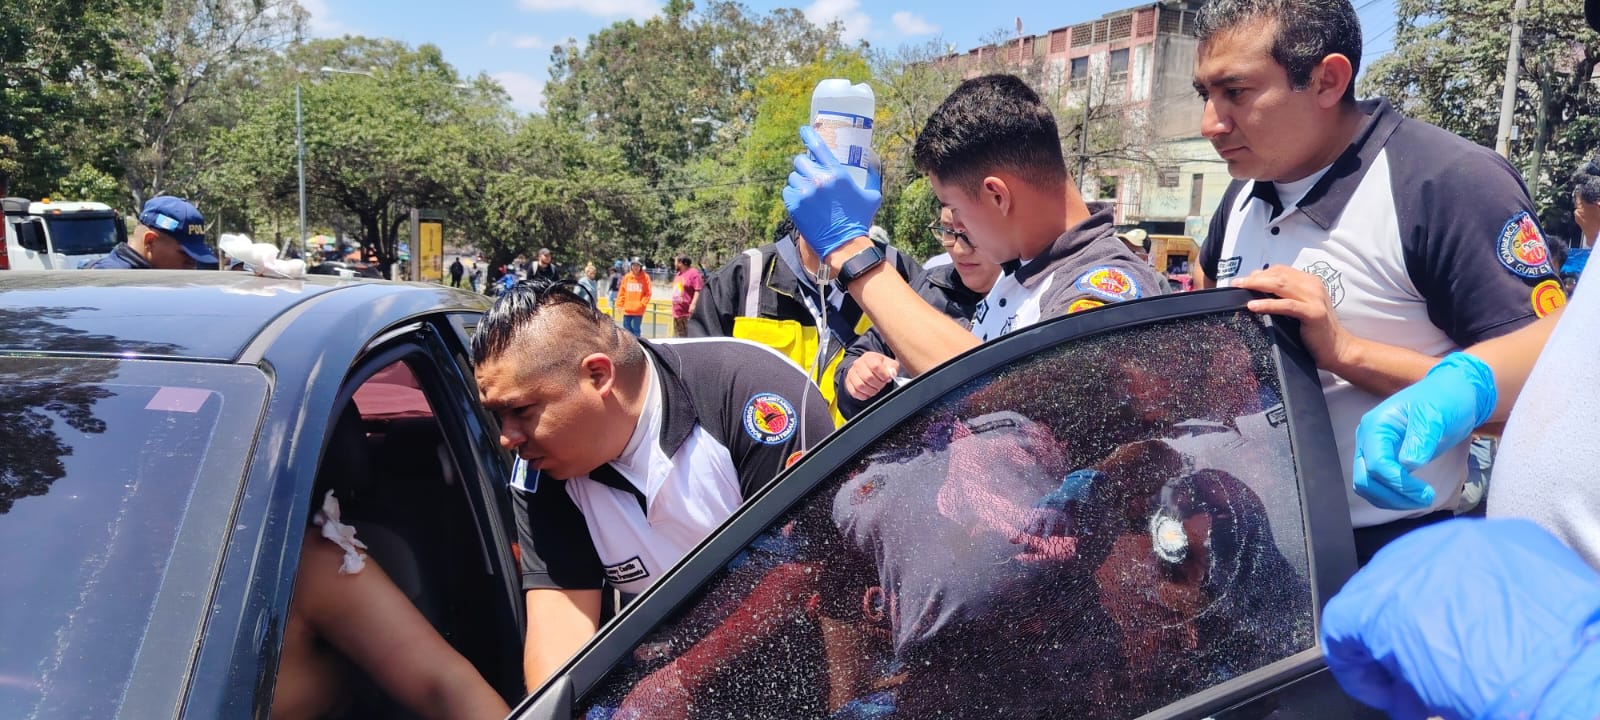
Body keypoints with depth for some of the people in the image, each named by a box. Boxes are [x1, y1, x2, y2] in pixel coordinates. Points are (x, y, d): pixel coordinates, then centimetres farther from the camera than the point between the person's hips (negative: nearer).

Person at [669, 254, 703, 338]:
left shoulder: (693, 273, -9)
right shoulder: (678, 275, 20)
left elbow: (698, 290, -17)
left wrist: (693, 304, -26)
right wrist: (673, 309, 27)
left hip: (688, 313, -10)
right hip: (677, 313, 10)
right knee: (677, 339, 12)